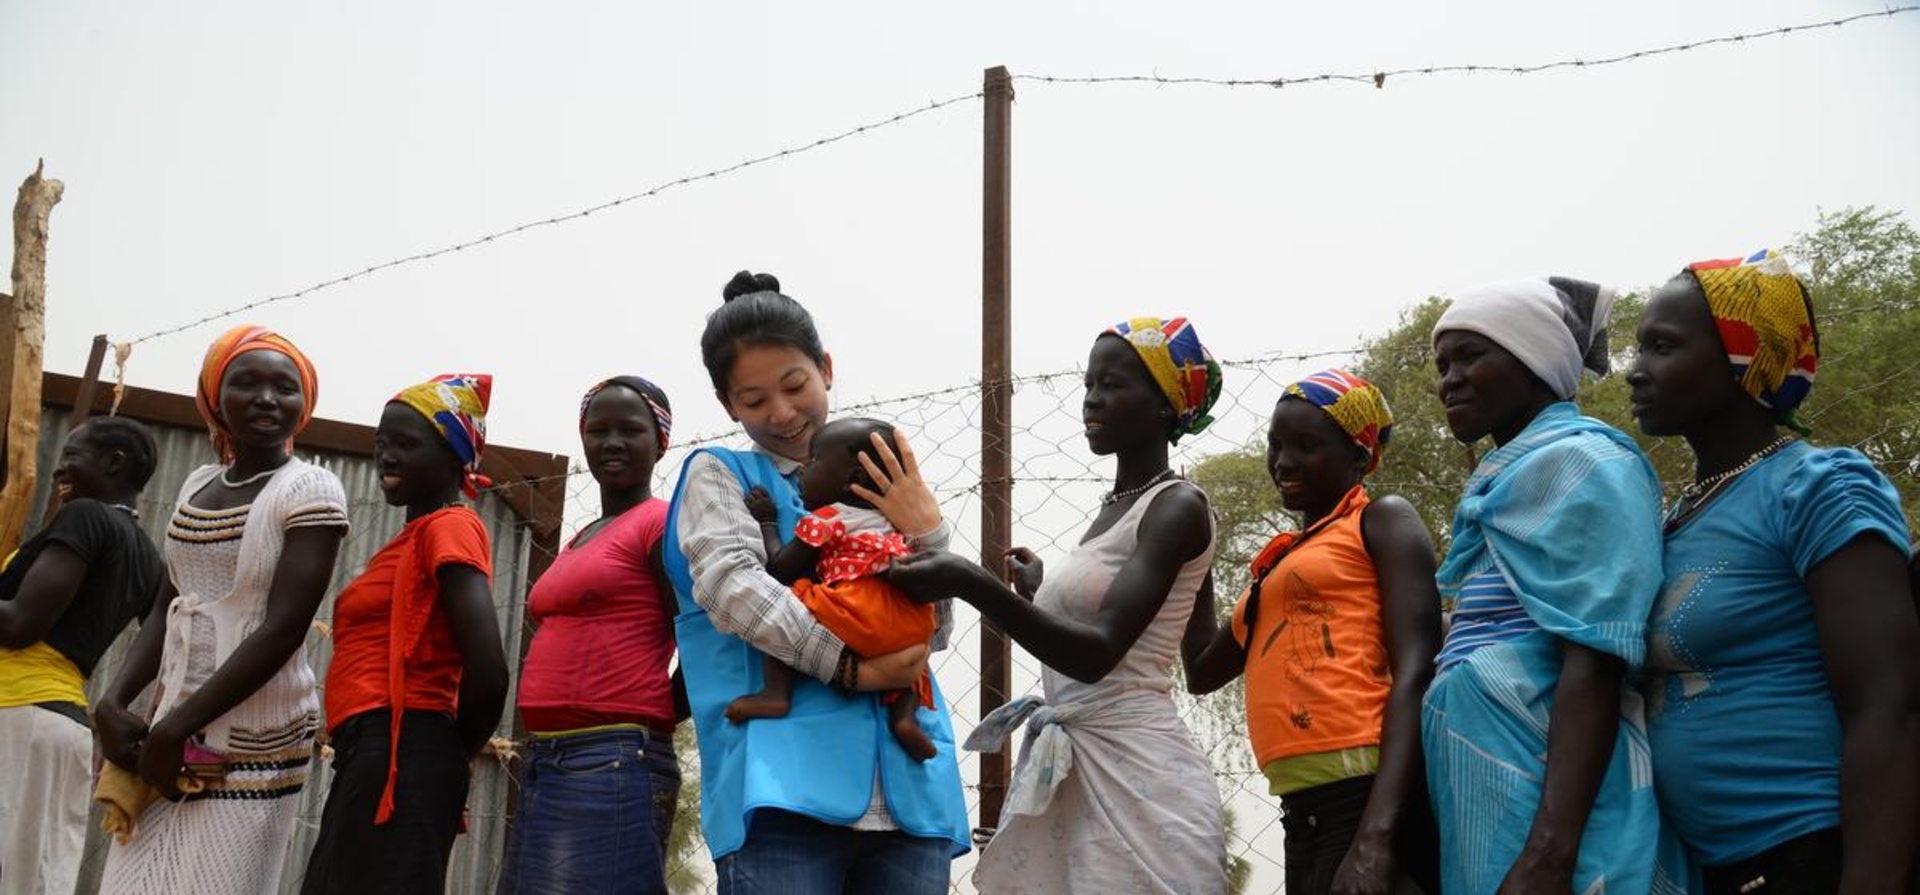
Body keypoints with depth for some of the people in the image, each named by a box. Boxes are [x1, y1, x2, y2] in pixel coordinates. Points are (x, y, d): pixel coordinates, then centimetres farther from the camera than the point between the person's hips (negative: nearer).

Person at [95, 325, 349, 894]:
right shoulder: (197, 486, 12)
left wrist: (173, 729, -16)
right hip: (173, 731, 6)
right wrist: (114, 702, -2)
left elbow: (282, 631, -15)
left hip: (252, 745, -6)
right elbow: (166, 611, 14)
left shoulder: (310, 491, -8)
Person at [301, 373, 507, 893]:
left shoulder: (447, 527, -7)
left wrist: (452, 757, -5)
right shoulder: (417, 537, 23)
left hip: (397, 758, -10)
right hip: (374, 757, 10)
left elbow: (488, 671, -19)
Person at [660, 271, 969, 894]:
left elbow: (934, 633, 16)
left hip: (910, 786, 4)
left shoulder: (877, 485, 20)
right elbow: (731, 584, -9)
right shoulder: (718, 474, 11)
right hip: (783, 783, -4)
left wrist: (928, 534, -2)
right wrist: (851, 667, -16)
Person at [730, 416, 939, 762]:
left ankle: (776, 692, -12)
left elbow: (779, 569, 8)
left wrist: (766, 521, 23)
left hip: (854, 619, -7)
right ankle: (905, 710, 7)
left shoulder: (825, 519, 7)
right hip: (908, 627, 7)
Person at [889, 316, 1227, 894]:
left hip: (1137, 773, -8)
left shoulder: (1177, 507, -9)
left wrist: (968, 583, -29)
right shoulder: (1110, 510, 18)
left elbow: (1099, 653, -22)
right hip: (1067, 774, 9)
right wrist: (1040, 593, 33)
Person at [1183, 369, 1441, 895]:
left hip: (1372, 800, -8)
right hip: (1306, 813, 8)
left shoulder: (1383, 522, 2)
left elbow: (1415, 673, -11)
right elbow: (1202, 672, 34)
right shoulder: (1284, 560, 24)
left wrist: (1375, 836, -22)